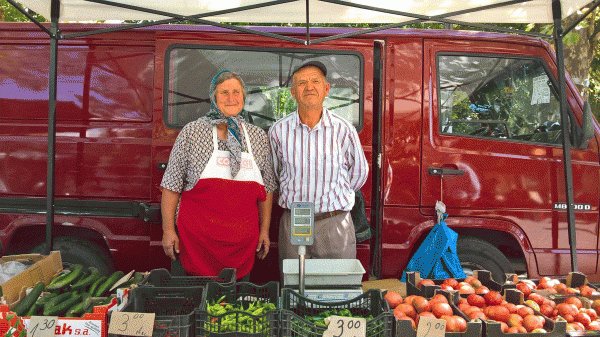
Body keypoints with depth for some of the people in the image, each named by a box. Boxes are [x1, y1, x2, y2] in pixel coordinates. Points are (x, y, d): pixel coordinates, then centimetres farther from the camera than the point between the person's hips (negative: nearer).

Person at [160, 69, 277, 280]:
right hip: (198, 234, -2)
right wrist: (168, 230, -4)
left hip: (243, 237, 2)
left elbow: (267, 189, 11)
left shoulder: (258, 137, 7)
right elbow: (172, 185, -1)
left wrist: (264, 231, 8)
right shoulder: (192, 132, -1)